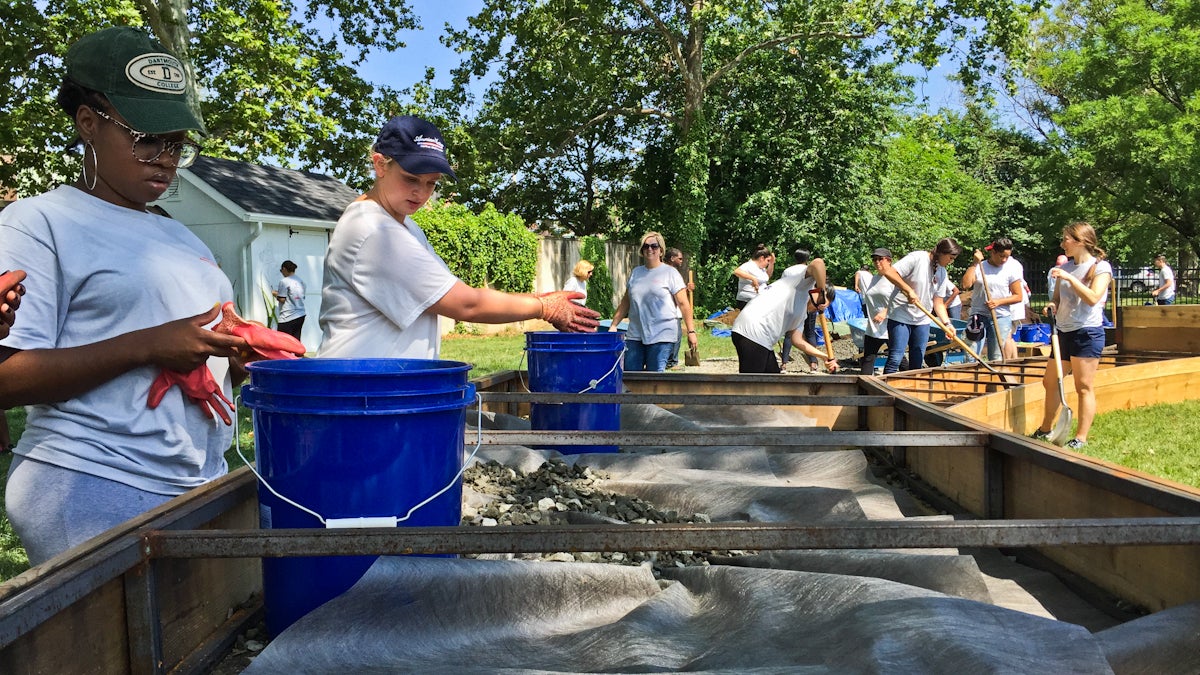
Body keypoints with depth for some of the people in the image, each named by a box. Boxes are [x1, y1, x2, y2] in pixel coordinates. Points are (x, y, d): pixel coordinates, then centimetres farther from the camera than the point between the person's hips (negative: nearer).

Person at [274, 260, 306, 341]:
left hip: (287, 317, -7)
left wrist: (276, 295, 7)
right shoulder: (301, 281, 10)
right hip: (301, 315, 7)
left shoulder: (284, 281, -10)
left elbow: (282, 299, -14)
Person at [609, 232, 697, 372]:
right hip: (635, 335, 5)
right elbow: (625, 303, 19)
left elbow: (683, 304, -3)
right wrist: (613, 325, 12)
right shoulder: (636, 272, 14)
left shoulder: (670, 273, 0)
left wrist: (691, 331, -9)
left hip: (661, 336, -4)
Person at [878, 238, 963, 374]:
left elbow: (938, 302, 11)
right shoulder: (917, 258, -12)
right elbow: (889, 272, -21)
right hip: (900, 317, -7)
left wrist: (947, 323, -2)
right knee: (895, 358, -9)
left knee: (917, 362, 9)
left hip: (922, 320, 7)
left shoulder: (942, 272, 10)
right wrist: (909, 290, -24)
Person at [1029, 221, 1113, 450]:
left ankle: (1081, 438, 2)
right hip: (1063, 332, 7)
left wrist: (1070, 278, -23)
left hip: (1087, 333, -7)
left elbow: (1093, 298, -20)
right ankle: (1045, 430, 27)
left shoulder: (1100, 267, -6)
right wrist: (1052, 305, -2)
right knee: (1050, 382, 13)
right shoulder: (1065, 267, 13)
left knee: (1084, 387, -3)